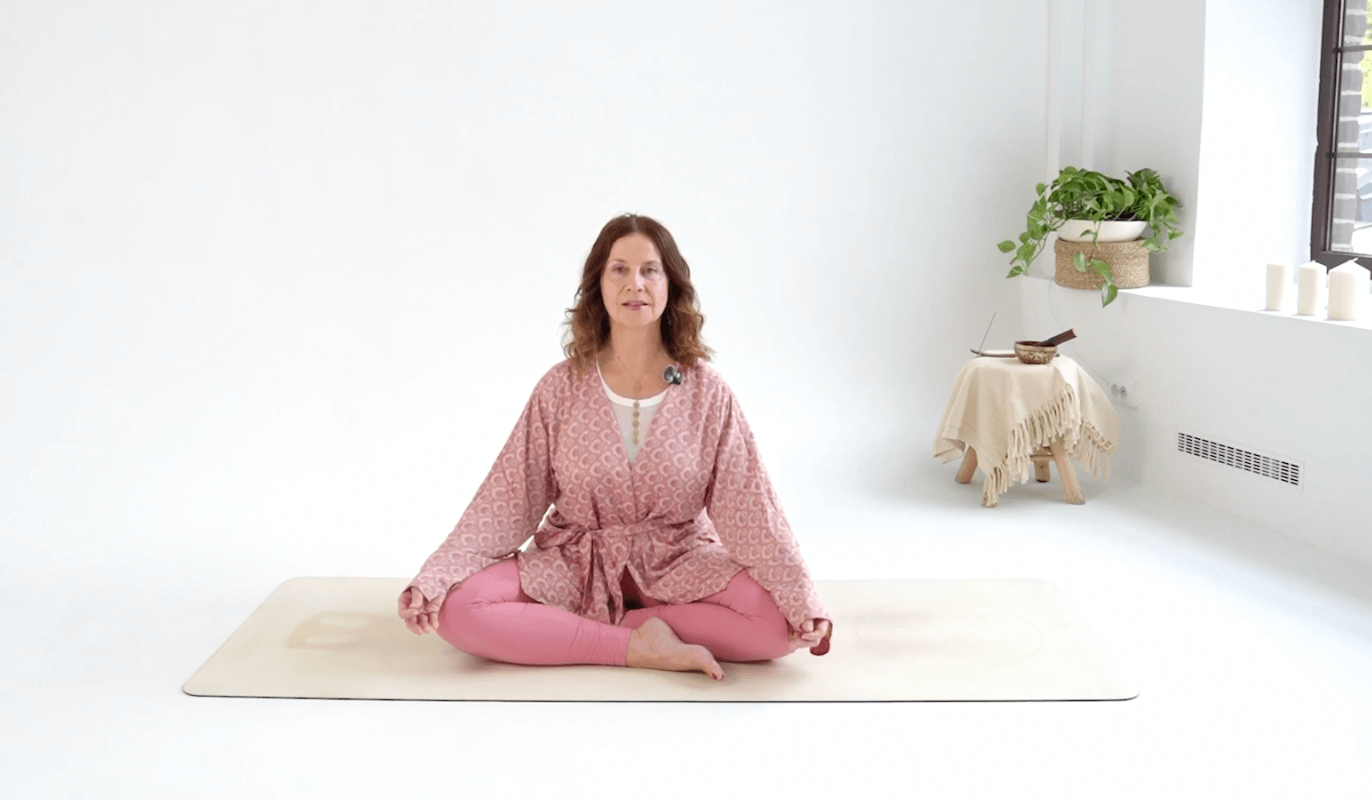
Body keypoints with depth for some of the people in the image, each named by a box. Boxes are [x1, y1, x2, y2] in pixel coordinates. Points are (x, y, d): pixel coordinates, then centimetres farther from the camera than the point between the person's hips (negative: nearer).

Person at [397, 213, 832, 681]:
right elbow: (506, 502, -5)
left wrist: (802, 602, -23)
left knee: (778, 621, -27)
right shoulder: (561, 388, -5)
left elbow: (751, 510, -10)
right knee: (456, 608, -25)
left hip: (677, 566, 1)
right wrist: (434, 579, -18)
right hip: (572, 566, 0)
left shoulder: (706, 392, -6)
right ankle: (638, 646, -21)